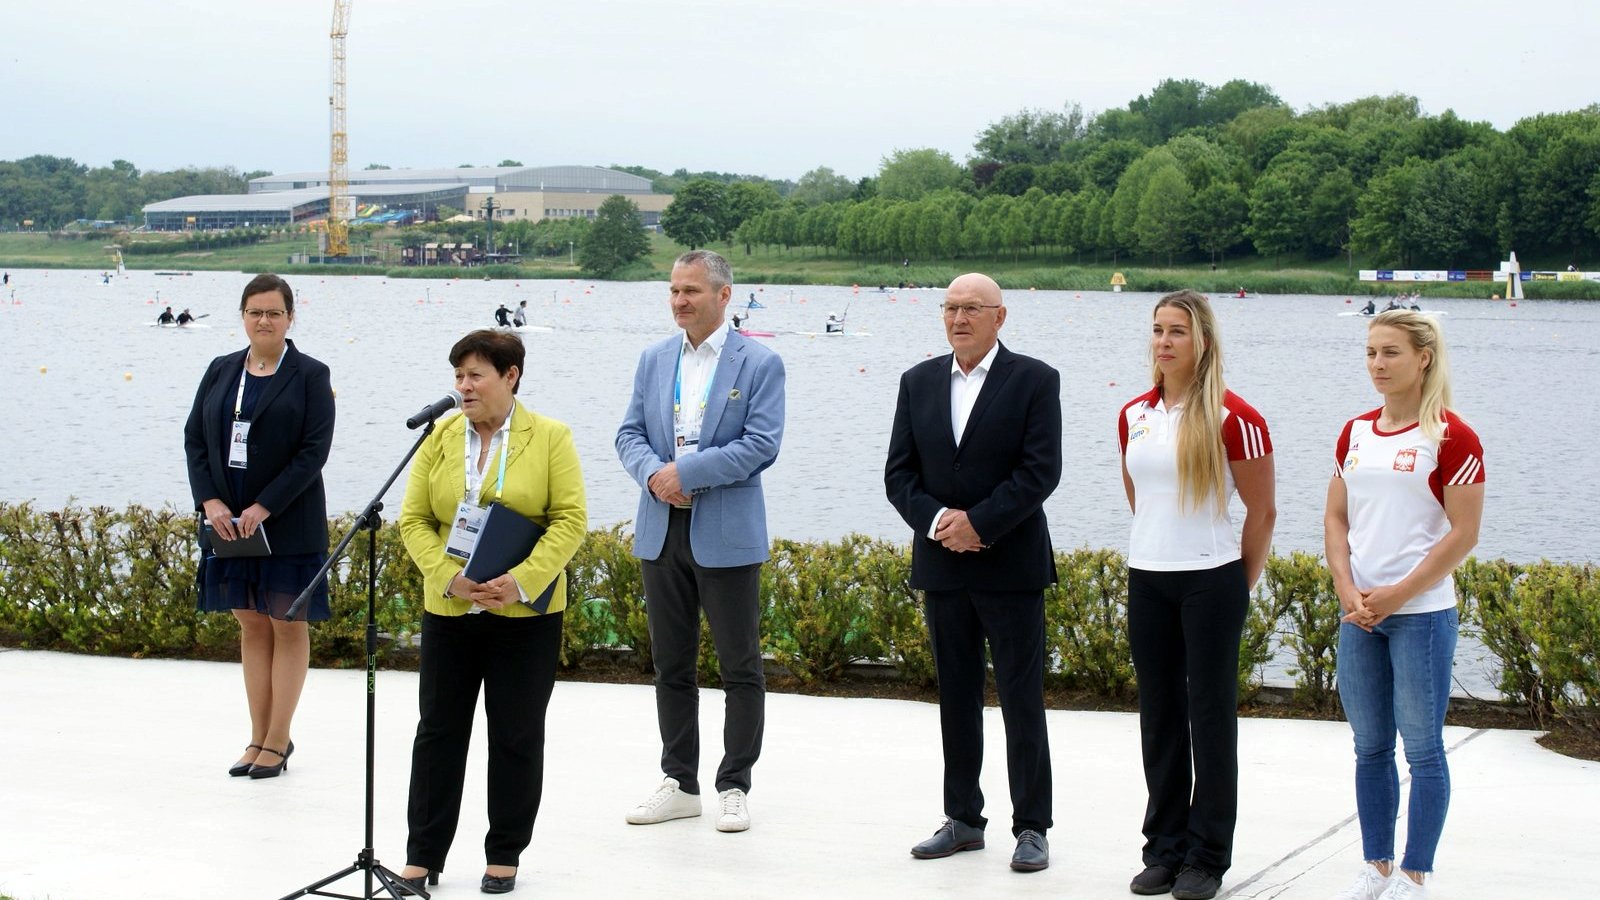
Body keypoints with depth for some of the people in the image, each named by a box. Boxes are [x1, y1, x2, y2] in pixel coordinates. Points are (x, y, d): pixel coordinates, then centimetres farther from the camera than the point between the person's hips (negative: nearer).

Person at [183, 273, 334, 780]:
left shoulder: (310, 375, -5)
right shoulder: (220, 372, 9)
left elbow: (315, 450, -11)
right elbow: (195, 438, 7)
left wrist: (264, 508, -17)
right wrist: (210, 502, -8)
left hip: (288, 524, -4)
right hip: (229, 520, 4)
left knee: (288, 625, 2)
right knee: (251, 625, 9)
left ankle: (278, 740, 9)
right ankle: (259, 737, 16)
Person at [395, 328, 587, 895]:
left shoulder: (550, 438, -4)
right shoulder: (440, 438, 4)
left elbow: (570, 519, -8)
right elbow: (414, 519, 2)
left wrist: (522, 581, -19)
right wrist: (448, 578, -14)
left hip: (526, 613, -2)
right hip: (448, 610, 2)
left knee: (516, 736, 5)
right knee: (439, 731, 7)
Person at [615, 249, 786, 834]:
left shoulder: (760, 364, -5)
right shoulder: (654, 360, 10)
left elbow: (761, 444, -13)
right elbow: (630, 433, 9)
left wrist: (686, 471, -17)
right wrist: (653, 473, -12)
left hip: (726, 534, -5)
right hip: (661, 531, 5)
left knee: (741, 666, 1)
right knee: (671, 664, 11)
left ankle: (734, 786, 10)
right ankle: (680, 783, 20)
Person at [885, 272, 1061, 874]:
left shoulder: (1034, 380, -4)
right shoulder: (919, 382, 9)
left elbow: (1041, 470, -11)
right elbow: (899, 473, 6)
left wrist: (977, 523, -17)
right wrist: (938, 521, -11)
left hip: (1011, 566, -4)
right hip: (941, 564, 4)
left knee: (1022, 701, -1)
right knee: (956, 698, 10)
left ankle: (1031, 827, 5)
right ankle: (963, 820, 19)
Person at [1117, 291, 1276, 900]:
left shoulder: (1232, 417, -9)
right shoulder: (1133, 416, 7)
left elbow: (1262, 511, -4)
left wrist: (1239, 587, 1)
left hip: (1211, 581, -5)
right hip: (1147, 581, 5)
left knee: (1210, 717, 0)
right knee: (1159, 717, 10)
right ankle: (1164, 850, 19)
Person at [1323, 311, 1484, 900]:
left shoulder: (1451, 436, -8)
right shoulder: (1355, 433, 10)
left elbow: (1463, 533, -11)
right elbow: (1336, 518, 12)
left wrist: (1396, 596, -13)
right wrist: (1348, 590, -4)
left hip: (1422, 612, -6)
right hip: (1359, 612, 6)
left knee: (1423, 748, 0)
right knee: (1370, 747, 11)